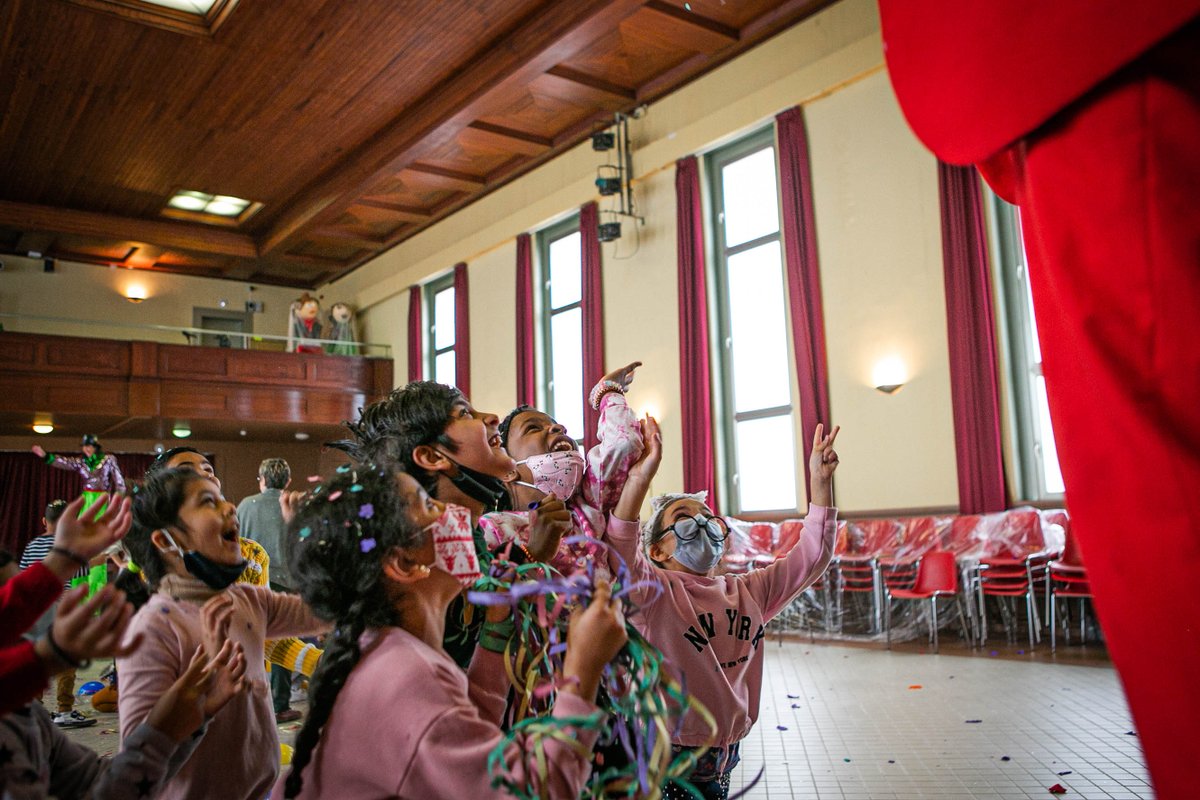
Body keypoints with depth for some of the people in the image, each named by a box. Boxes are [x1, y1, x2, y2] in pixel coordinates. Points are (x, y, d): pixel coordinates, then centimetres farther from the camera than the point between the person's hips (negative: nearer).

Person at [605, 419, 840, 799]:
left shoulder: (749, 592, 6)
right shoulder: (655, 590, -12)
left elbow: (812, 555, 6)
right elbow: (620, 559, -32)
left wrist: (820, 480, -4)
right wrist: (639, 479, -43)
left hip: (724, 757, 6)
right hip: (668, 762, -5)